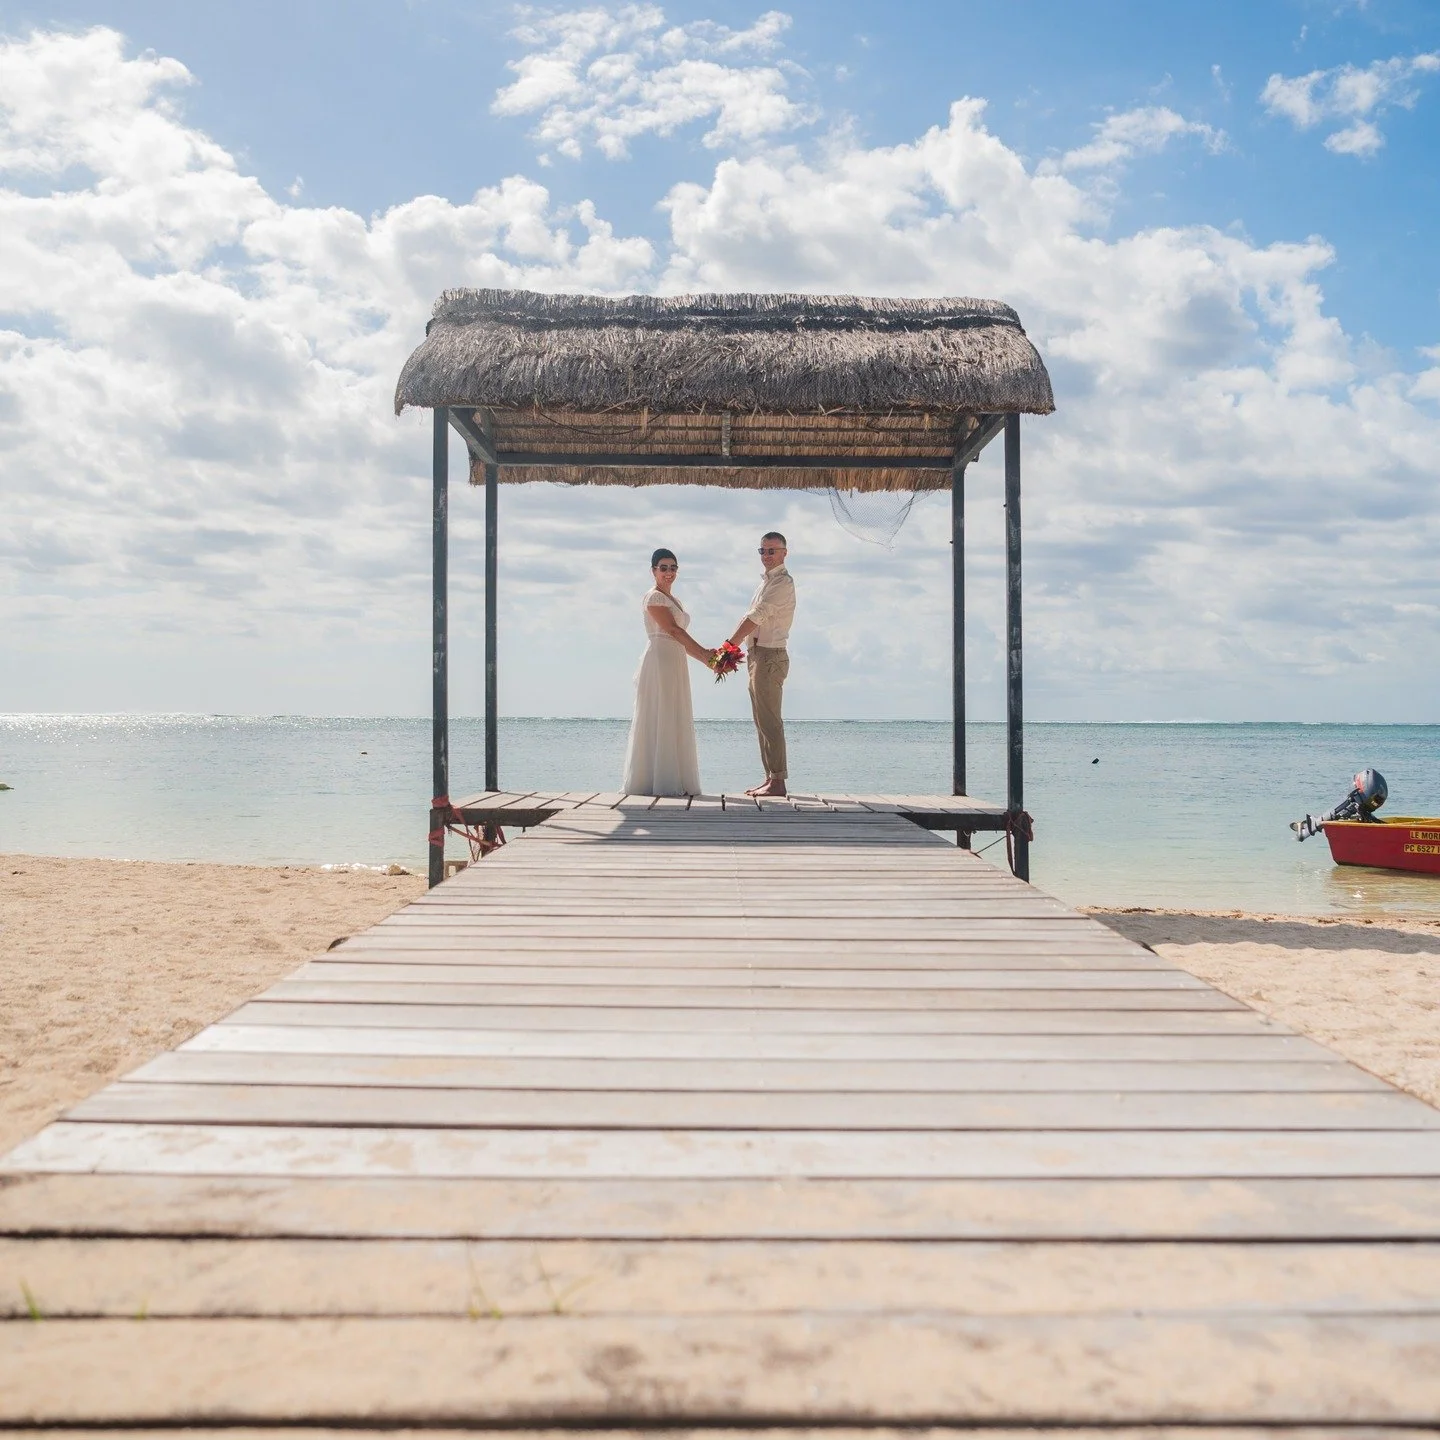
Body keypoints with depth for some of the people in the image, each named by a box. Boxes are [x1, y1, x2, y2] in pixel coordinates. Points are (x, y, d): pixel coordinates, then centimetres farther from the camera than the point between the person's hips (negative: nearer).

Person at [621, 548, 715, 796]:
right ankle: (657, 782, -6)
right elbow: (673, 630, -15)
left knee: (674, 723, 8)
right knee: (658, 722, -8)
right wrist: (704, 653, -17)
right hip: (659, 661, -9)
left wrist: (704, 657, 8)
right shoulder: (653, 597, -6)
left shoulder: (673, 599, 21)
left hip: (675, 664, 9)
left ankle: (673, 782, 11)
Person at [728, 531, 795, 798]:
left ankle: (778, 781, -12)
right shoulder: (766, 582, 21)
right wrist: (731, 649, 8)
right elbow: (750, 618, 19)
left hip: (770, 656, -10)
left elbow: (756, 617, -18)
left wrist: (728, 646, -20)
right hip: (758, 655, 10)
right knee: (762, 721, 11)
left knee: (770, 721, -12)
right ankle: (770, 777, 15)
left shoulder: (782, 582, -10)